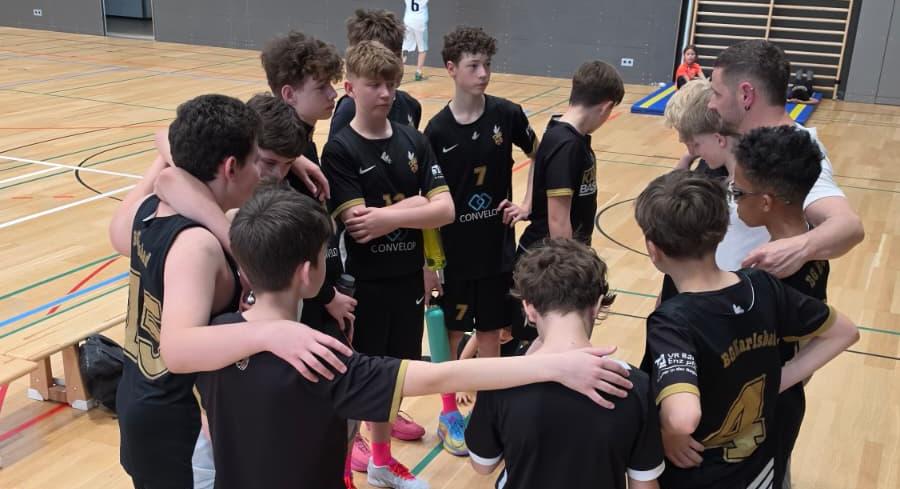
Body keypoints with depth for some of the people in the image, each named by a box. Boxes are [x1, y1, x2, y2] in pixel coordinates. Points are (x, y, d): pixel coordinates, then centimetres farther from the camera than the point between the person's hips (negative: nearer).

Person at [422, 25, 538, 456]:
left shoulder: (507, 114, -6)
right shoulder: (438, 130, -10)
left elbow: (538, 155, 11)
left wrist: (527, 204, 1)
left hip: (496, 244, 2)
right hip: (455, 247, -1)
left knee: (491, 330, 13)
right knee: (454, 331, 12)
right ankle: (449, 413, 29)